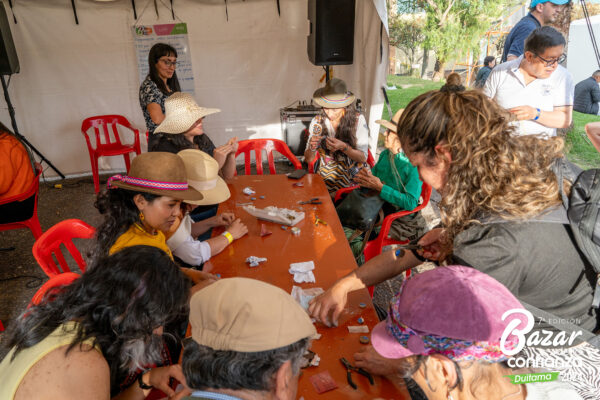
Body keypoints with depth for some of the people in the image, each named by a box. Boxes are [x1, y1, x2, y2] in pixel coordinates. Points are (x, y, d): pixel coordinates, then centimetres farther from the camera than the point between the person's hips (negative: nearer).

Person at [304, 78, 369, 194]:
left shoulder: (358, 119, -5)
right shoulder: (317, 121, 1)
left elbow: (363, 158, -5)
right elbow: (309, 159, 5)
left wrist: (344, 147, -22)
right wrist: (312, 148, -17)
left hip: (354, 176, -1)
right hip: (326, 178, 2)